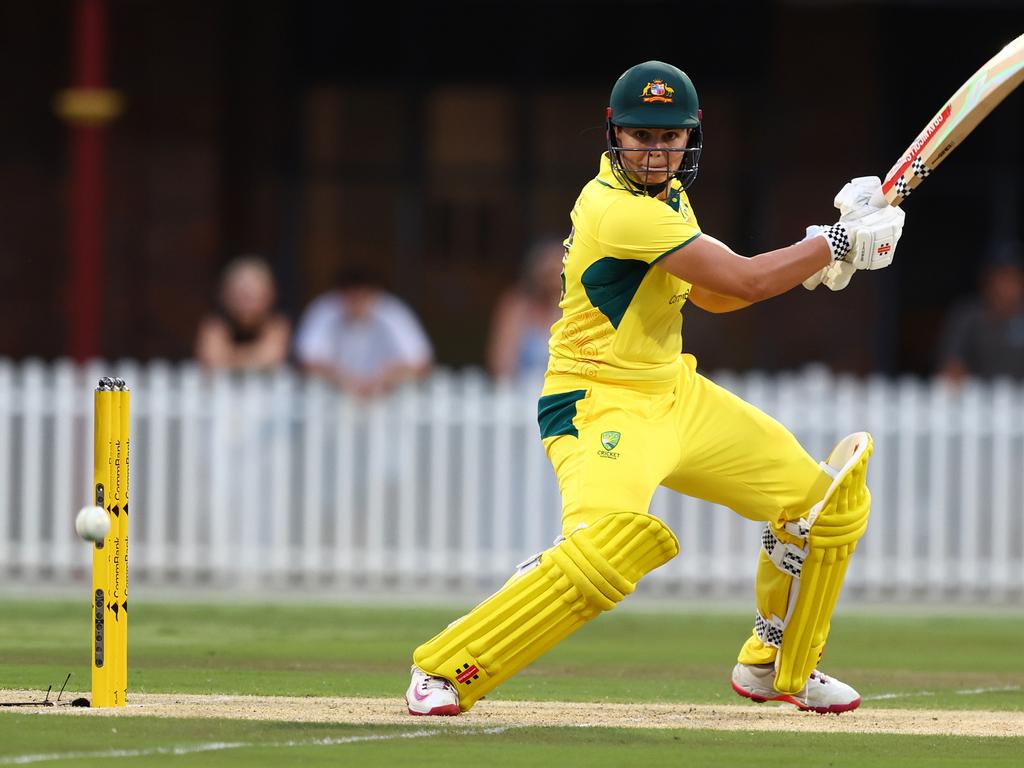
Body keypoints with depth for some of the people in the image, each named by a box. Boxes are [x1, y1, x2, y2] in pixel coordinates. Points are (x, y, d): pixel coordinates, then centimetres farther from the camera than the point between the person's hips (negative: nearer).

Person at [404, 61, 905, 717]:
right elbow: (744, 282, -23)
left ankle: (778, 666, 33)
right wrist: (837, 244, -12)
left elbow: (712, 293, 17)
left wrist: (809, 261, 3)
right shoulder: (618, 209, -24)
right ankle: (445, 670, -20)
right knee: (610, 547, -35)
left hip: (675, 392, 10)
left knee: (829, 504, 13)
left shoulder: (664, 193, 6)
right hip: (599, 404, -10)